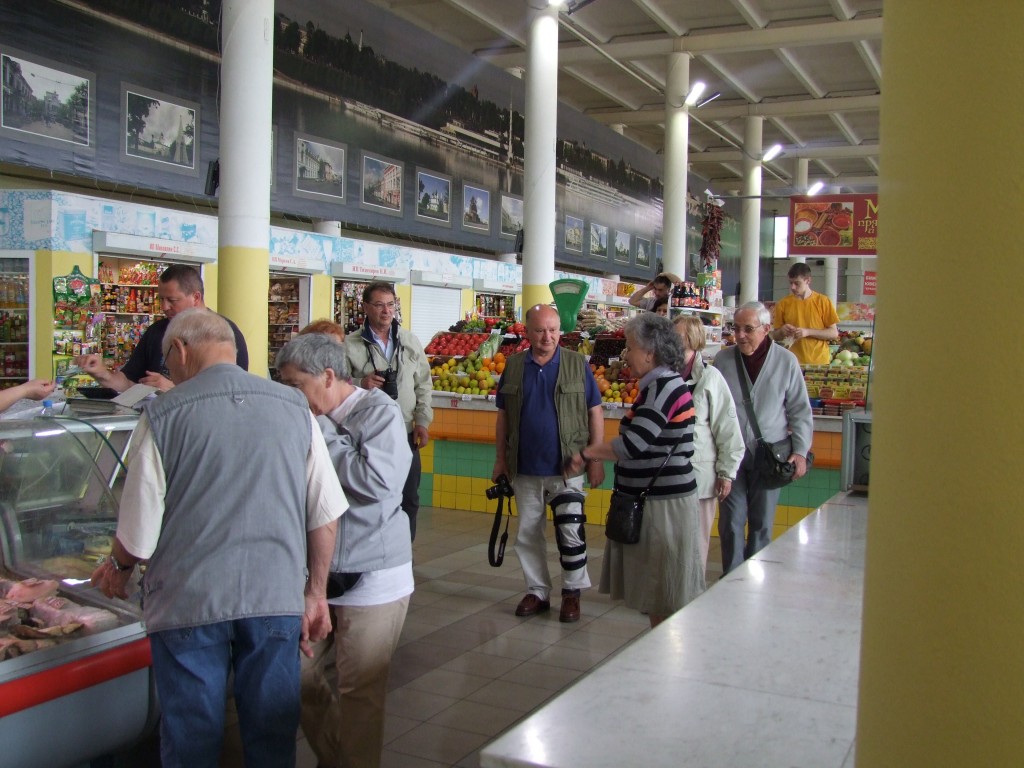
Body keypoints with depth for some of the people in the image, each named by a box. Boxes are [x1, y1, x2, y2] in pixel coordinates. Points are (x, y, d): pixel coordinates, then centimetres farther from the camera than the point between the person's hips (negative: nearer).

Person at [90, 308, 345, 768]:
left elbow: (139, 534, -6)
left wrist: (119, 566, 16)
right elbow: (325, 515, 1)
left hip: (188, 603, -2)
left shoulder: (163, 415, -8)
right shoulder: (294, 408, 0)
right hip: (277, 598, 2)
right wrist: (316, 592, 13)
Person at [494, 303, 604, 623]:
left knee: (570, 531, -3)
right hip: (525, 468, 3)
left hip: (567, 467, -3)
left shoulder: (577, 364, -2)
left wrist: (595, 459, -4)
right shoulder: (514, 366, 4)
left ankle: (572, 593, 16)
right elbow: (503, 415, 10)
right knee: (528, 534, 11)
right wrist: (500, 459, 7)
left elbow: (595, 413, 0)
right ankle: (537, 591, 26)